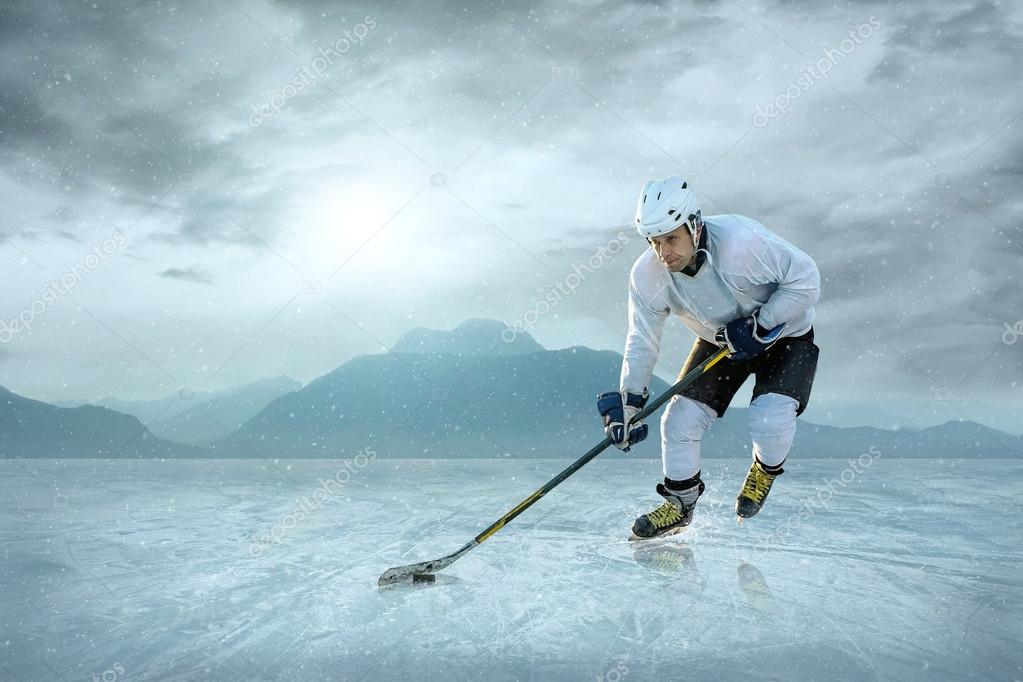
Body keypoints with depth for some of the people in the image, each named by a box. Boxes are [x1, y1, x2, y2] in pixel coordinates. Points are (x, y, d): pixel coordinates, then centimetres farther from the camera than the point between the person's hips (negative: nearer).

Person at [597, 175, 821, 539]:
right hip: (720, 340, 4)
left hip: (785, 332, -4)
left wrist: (758, 326, -28)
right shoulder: (647, 275, -23)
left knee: (769, 419, -23)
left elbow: (805, 279, -25)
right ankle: (680, 503, 19)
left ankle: (766, 468, 13)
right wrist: (628, 403, -16)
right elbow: (642, 341, -13)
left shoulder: (741, 240, -36)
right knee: (680, 419, -6)